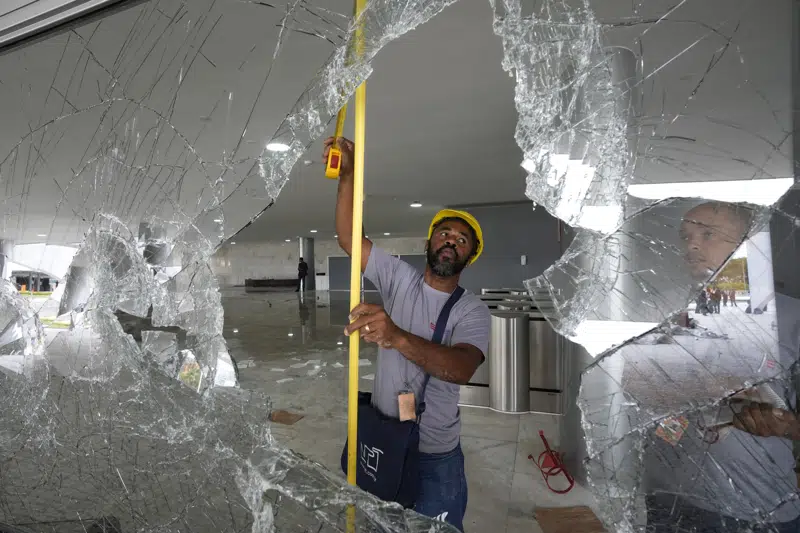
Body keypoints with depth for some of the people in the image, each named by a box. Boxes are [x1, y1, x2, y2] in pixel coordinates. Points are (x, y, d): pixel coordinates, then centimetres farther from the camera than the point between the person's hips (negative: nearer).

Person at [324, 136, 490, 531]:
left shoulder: (472, 310, -13)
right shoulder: (399, 279, -4)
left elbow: (462, 369, -32)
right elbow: (348, 238, -10)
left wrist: (397, 337, -49)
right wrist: (348, 174, -22)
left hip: (436, 455, -2)